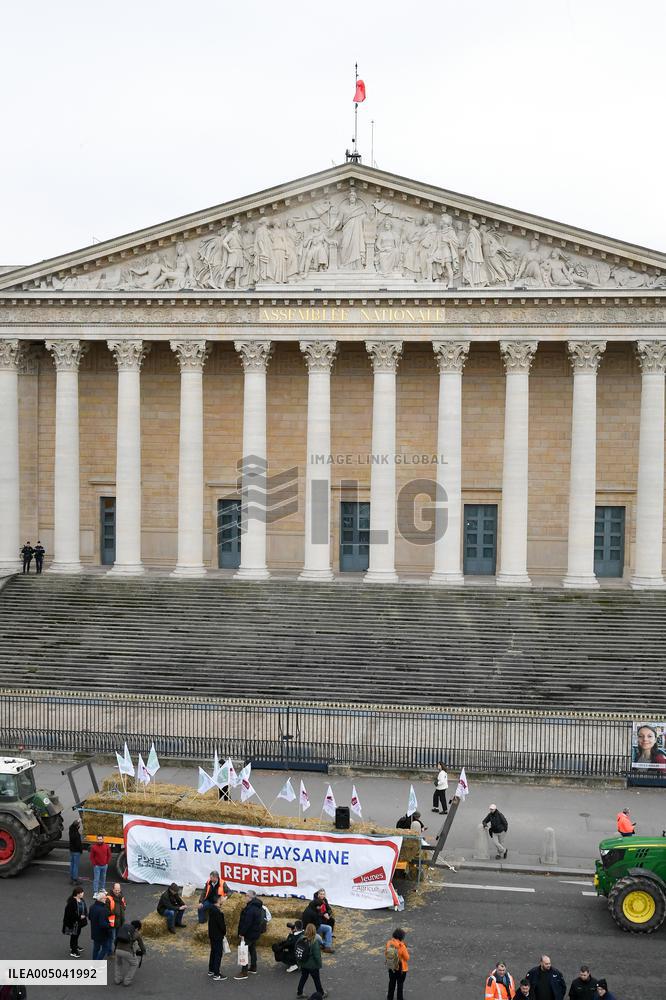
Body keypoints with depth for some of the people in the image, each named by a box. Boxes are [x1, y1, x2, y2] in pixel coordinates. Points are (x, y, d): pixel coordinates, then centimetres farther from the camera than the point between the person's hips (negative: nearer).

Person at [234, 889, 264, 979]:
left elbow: (247, 922, -28)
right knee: (252, 949, 22)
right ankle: (253, 968, 33)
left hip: (249, 933, -10)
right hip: (256, 932, 10)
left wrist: (242, 933, -20)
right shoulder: (258, 907, 7)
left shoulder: (251, 908, -26)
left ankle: (244, 972, -3)